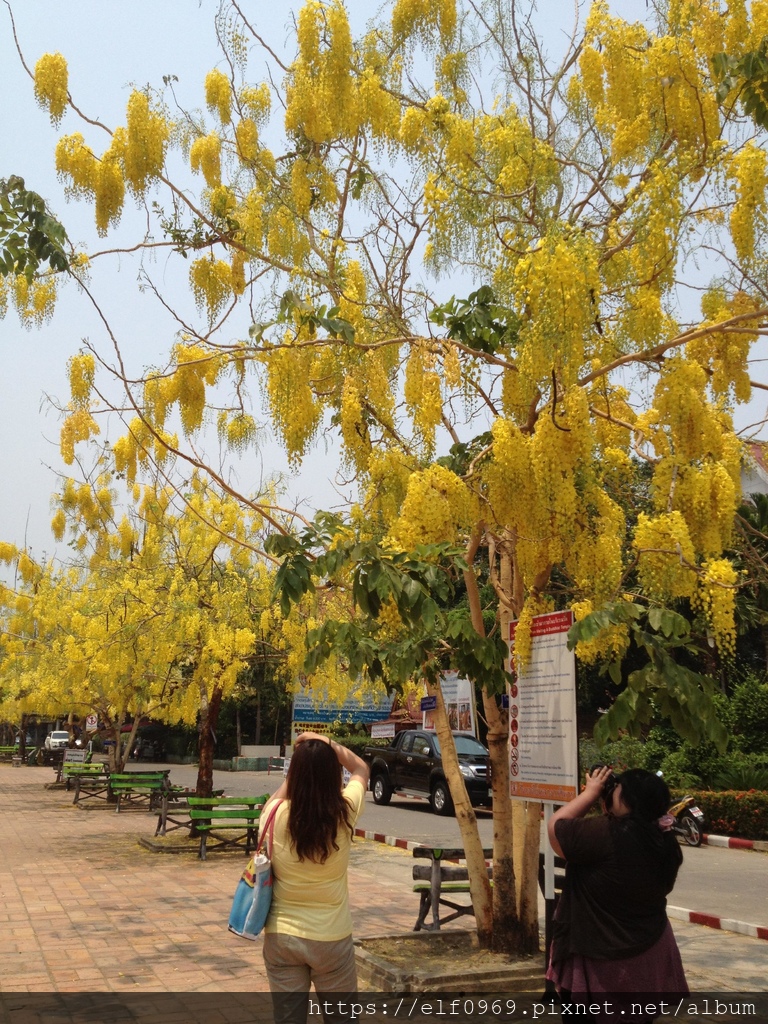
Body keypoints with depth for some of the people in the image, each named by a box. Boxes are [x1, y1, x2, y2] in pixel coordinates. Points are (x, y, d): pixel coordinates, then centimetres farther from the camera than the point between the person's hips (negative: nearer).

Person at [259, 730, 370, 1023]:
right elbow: (361, 768, 7)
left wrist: (300, 762, 16)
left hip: (281, 936, 1)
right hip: (331, 938, -1)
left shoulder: (275, 815, -13)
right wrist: (326, 743, 3)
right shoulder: (344, 812, -14)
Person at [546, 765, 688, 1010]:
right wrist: (607, 808, 3)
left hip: (603, 959, -7)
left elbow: (555, 828, -14)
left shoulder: (607, 833, -27)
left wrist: (591, 793, -6)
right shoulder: (664, 840, -5)